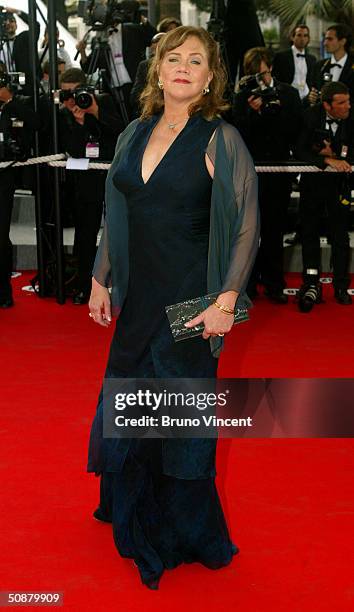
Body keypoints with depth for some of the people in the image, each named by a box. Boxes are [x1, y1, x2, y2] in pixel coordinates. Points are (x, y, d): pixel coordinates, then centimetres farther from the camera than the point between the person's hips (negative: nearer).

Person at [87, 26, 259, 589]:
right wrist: (101, 280, 11)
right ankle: (130, 508, 41)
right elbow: (116, 218, 12)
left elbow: (246, 225, -13)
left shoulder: (220, 140, -10)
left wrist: (226, 299, -19)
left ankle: (185, 533, 28)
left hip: (190, 299, -5)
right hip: (138, 298, 6)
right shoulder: (134, 135, 6)